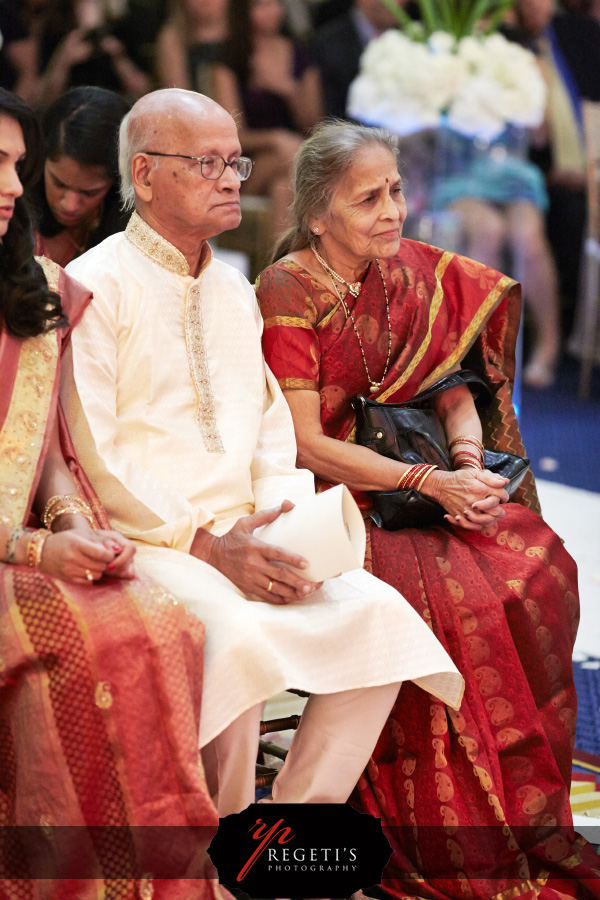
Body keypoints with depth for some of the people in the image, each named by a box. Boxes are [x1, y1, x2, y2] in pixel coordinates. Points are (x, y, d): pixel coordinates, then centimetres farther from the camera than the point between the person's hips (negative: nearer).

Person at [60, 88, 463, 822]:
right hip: (144, 541, -6)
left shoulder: (235, 291, 21)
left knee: (381, 611, -17)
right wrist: (207, 543, -16)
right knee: (237, 631, -34)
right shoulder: (95, 286, -3)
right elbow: (93, 457, -10)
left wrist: (282, 521, -3)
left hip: (243, 536, 7)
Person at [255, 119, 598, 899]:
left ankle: (529, 815, -6)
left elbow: (452, 383, 12)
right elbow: (305, 444, -15)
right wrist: (430, 483, -20)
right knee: (448, 595, -29)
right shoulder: (287, 295, -12)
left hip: (420, 475, 6)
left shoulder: (414, 272, 7)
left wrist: (467, 462, -10)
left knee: (536, 565, -17)